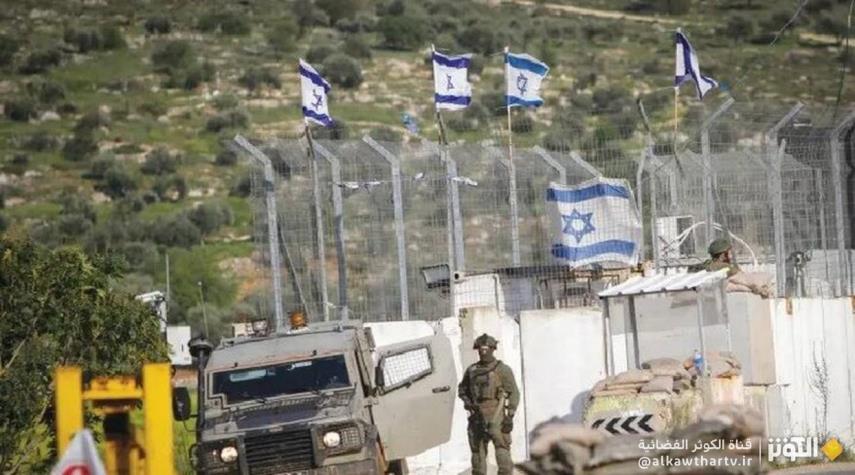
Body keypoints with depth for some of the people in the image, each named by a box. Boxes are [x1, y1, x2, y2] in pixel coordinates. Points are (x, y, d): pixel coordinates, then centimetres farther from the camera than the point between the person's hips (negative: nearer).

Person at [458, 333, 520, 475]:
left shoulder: (502, 370, -2)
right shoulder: (472, 370, 11)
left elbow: (514, 393, -3)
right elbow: (462, 389, 23)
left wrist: (510, 416, -11)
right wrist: (467, 403, 3)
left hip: (496, 416, -5)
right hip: (477, 416, 5)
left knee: (502, 452, -11)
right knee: (478, 451, 7)